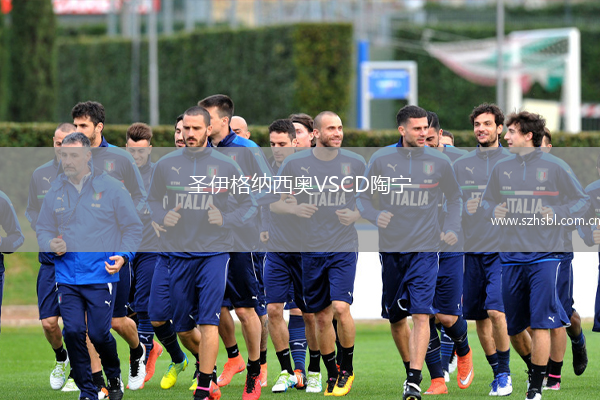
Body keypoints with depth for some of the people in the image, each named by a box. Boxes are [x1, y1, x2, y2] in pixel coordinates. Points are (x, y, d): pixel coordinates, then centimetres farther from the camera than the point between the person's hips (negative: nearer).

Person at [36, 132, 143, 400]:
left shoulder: (111, 188, -2)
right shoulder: (55, 192, 7)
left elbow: (133, 227, 3)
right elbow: (43, 229, 17)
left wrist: (123, 256, -12)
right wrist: (52, 245, -5)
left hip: (101, 277, -3)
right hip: (67, 278, 3)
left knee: (99, 334, -6)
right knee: (73, 332, -8)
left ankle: (114, 377, 25)